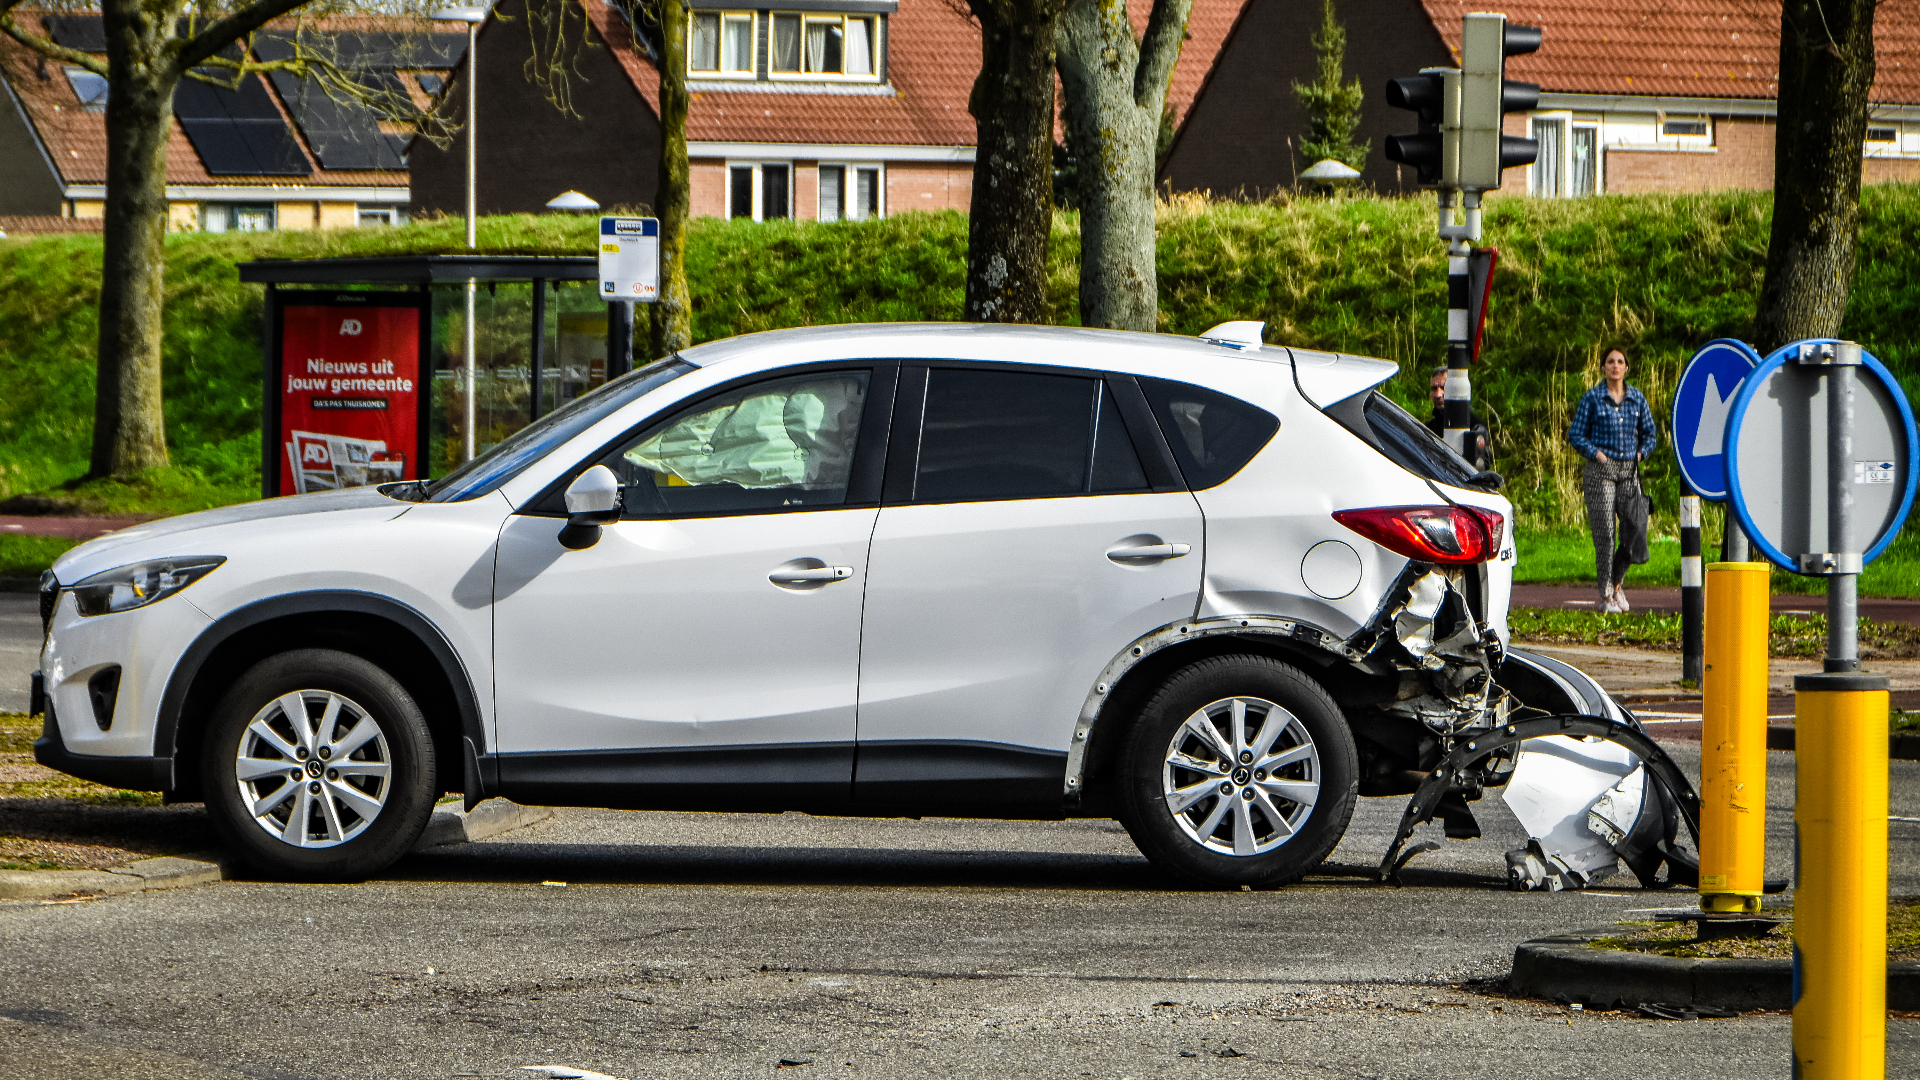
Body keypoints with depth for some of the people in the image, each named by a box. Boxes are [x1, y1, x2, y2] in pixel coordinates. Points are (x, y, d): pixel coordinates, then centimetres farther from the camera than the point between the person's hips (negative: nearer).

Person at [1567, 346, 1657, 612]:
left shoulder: (1637, 398, 10)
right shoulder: (1592, 398, 1)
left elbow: (1649, 433, 20)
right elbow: (1576, 435, 4)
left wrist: (1640, 453, 4)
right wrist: (1595, 453, -9)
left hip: (1629, 471, 3)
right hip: (1601, 470, -3)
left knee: (1636, 529, -4)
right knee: (1604, 533, -6)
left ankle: (1617, 582, 22)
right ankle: (1606, 596, -1)